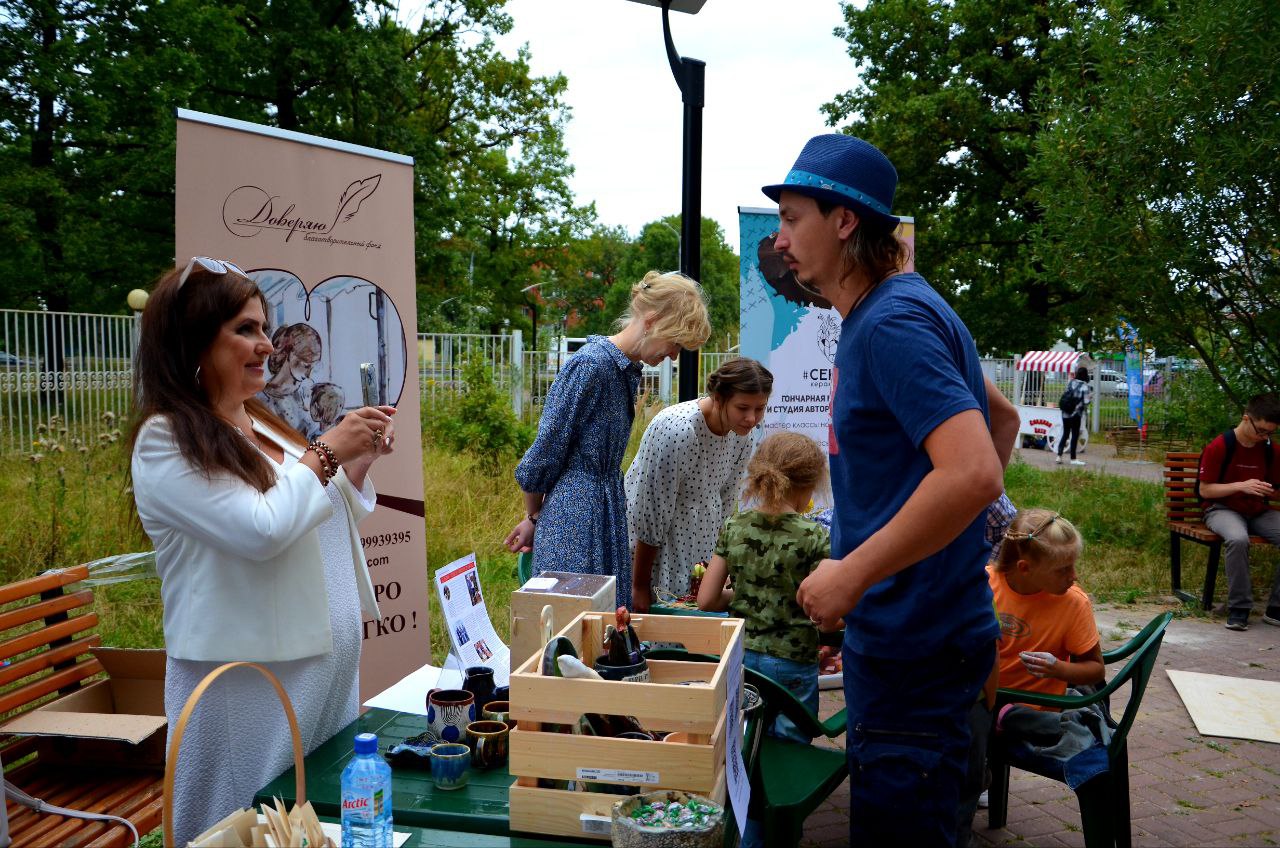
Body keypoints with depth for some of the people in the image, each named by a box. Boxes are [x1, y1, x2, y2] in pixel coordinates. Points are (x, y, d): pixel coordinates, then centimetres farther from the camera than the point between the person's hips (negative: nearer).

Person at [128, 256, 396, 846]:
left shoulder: (261, 425, 10)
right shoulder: (166, 441, -14)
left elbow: (324, 523, 21)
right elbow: (261, 531, -24)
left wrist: (359, 462, 5)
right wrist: (326, 452, -14)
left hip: (327, 663, 8)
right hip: (249, 682, -7)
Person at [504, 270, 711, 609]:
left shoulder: (628, 370, 11)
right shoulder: (590, 365, -18)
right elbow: (547, 449, -12)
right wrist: (533, 519, 2)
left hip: (606, 514, 9)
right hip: (575, 522, -9)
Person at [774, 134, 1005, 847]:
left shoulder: (892, 323, -20)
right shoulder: (881, 313, 12)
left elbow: (974, 473, -32)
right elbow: (999, 417, 24)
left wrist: (850, 576, -24)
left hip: (914, 646, -10)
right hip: (903, 631, 10)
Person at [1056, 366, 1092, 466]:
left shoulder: (1071, 383, 3)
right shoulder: (1085, 387, -11)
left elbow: (1064, 394, 6)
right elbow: (1085, 402, -14)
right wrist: (1090, 396, 4)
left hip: (1065, 413, 5)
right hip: (1076, 414, -5)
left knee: (1065, 434, 12)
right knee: (1075, 435, 4)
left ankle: (1059, 456, 7)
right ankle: (1073, 459, 9)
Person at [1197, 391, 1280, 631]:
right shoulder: (1219, 447, -10)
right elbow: (1205, 490, -8)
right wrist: (1240, 486, -20)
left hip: (1258, 512, 5)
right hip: (1223, 509, -5)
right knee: (1238, 538, -39)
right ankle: (1239, 609, -27)